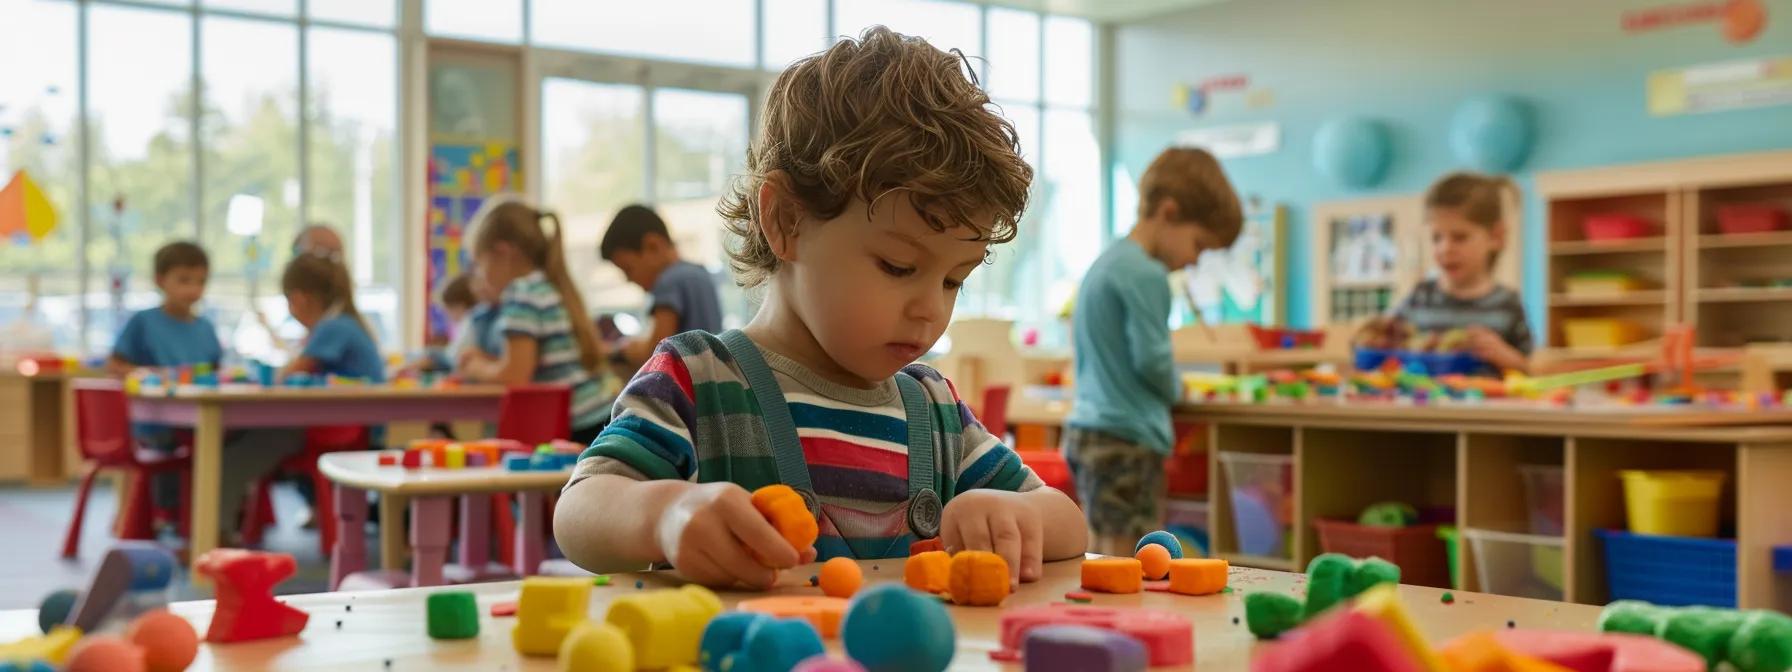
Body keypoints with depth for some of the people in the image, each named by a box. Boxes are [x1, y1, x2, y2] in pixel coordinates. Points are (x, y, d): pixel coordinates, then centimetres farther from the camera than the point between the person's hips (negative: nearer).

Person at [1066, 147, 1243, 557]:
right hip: (1127, 438, -10)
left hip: (1085, 429, 10)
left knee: (1102, 559, 13)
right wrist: (1173, 390, 4)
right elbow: (1151, 358, -17)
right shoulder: (1147, 275, -15)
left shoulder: (1105, 262, 16)